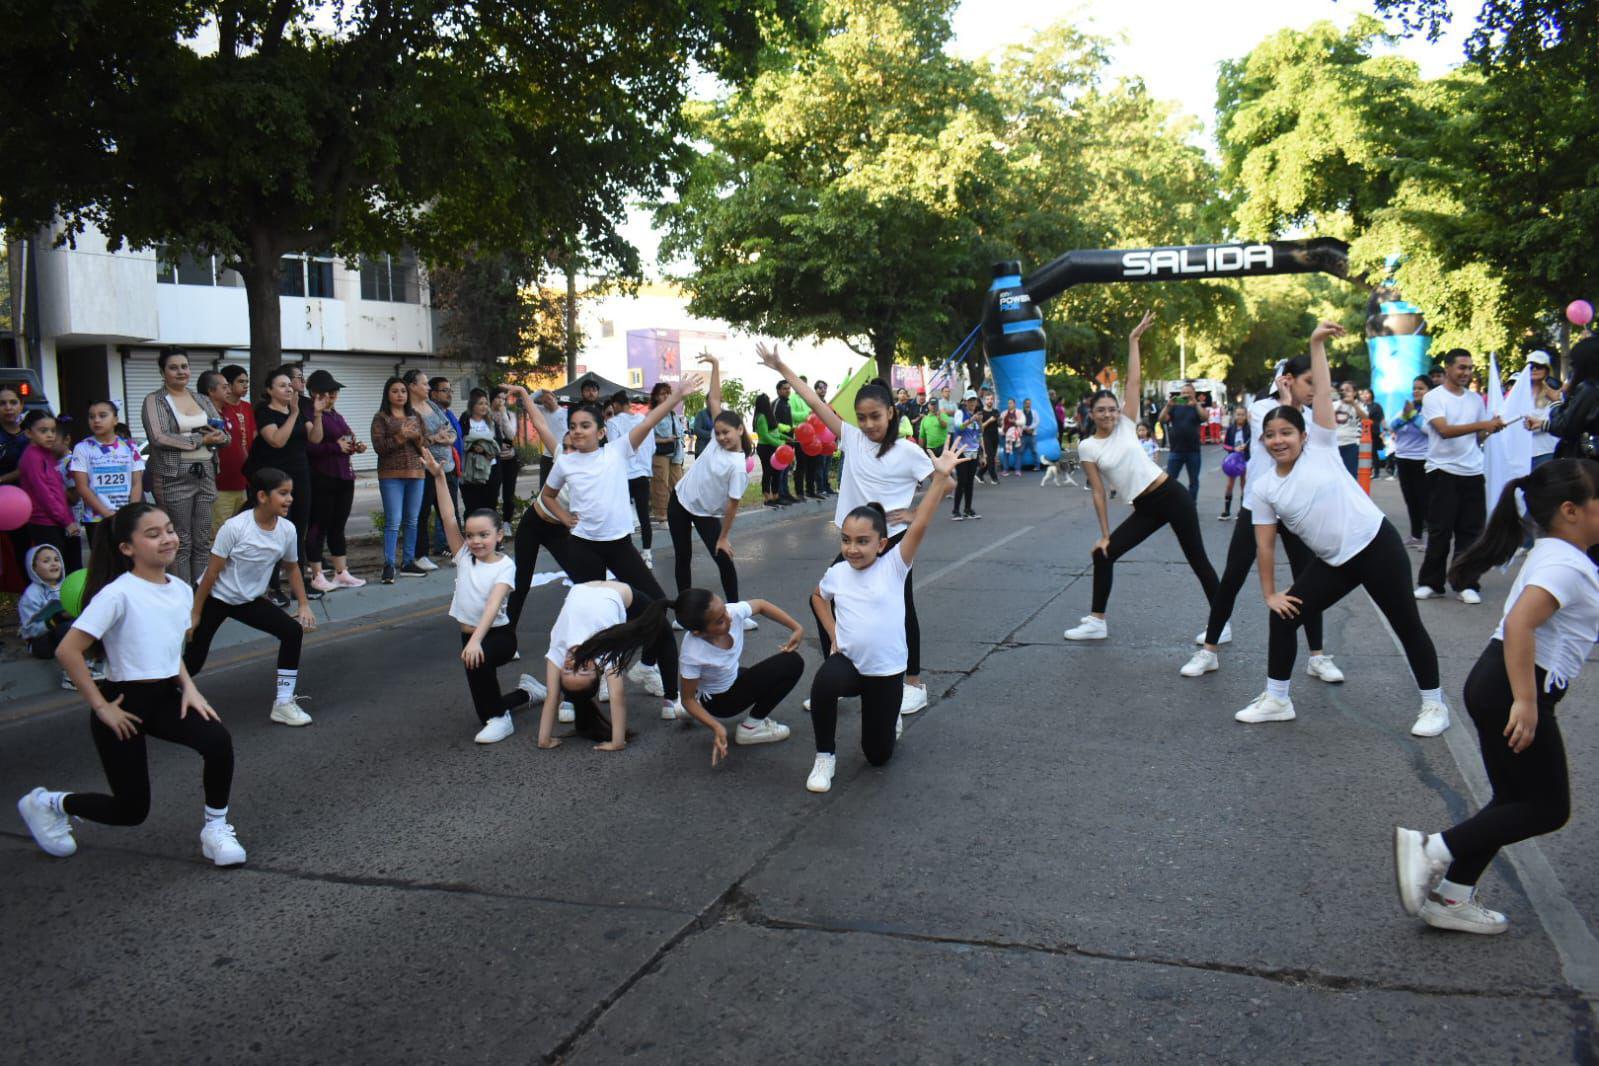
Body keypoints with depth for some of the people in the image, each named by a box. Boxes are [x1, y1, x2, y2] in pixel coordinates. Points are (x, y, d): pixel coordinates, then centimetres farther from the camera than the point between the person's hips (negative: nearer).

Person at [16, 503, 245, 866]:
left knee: (218, 741, -23)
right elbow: (68, 651, -21)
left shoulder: (181, 590, 2)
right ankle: (47, 803, 31)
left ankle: (216, 830, -2)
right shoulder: (118, 594, -19)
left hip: (166, 698, 5)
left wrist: (188, 685, 1)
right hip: (124, 703, -5)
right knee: (132, 809, 3)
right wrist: (101, 706, -17)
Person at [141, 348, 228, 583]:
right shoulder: (155, 401, 0)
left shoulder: (203, 400, 16)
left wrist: (218, 436, -11)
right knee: (181, 542, -2)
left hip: (205, 475, 5)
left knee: (203, 541, 7)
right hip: (173, 478, -5)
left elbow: (225, 435, 13)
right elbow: (159, 438, -15)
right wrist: (201, 439, -12)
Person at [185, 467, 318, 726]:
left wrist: (304, 605, 0)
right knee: (193, 663, -1)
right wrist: (195, 613, -13)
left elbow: (293, 568, 7)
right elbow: (212, 572, -18)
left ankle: (283, 704, -7)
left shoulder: (288, 530, -11)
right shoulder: (235, 527, -26)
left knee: (294, 632, -15)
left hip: (250, 600, 4)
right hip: (215, 598, -4)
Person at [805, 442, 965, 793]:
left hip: (886, 671, -1)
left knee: (879, 755, 7)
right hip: (848, 661, 1)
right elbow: (818, 597, 21)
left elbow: (918, 527, -25)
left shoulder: (893, 567, -12)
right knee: (824, 683, -37)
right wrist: (833, 634, 7)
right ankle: (825, 756, -12)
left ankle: (889, 715, 42)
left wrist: (940, 478, -34)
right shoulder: (837, 573, -2)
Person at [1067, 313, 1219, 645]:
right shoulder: (1087, 448, 0)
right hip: (1145, 508, 2)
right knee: (1103, 554, 0)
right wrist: (1105, 534, -1)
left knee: (1197, 559, 4)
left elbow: (1134, 381, -4)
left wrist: (1133, 340, -6)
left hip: (1171, 495, -2)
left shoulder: (1126, 424, 0)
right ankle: (1096, 621, 14)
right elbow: (1099, 492, 1)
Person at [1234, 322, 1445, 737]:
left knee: (1406, 624, 4)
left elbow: (1323, 391, -12)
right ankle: (1276, 700, 16)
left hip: (1376, 545, -4)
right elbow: (1265, 545, 3)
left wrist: (1317, 344, -17)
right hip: (1333, 562, 4)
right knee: (1284, 616, 1)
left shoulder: (1320, 446, -6)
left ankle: (1434, 705, 20)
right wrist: (1269, 593, 2)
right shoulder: (1262, 488, 1)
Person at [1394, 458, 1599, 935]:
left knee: (1516, 800, 15)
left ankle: (1452, 898, 16)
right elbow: (1518, 624, -31)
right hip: (1512, 690, -10)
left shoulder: (1554, 556, 14)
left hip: (1495, 685, 10)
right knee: (1548, 807, -1)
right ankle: (1434, 849, -5)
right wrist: (1526, 702, -31)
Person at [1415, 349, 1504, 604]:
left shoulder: (1476, 398, 13)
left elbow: (1480, 434, 17)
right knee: (1440, 531, 0)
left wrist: (1494, 426, -4)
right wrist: (1482, 425, -26)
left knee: (1470, 531, 5)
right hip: (1443, 471, -5)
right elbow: (1445, 430, -18)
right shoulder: (1434, 397, -5)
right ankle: (1430, 583, 10)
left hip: (1473, 472, 5)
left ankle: (1466, 584, 11)